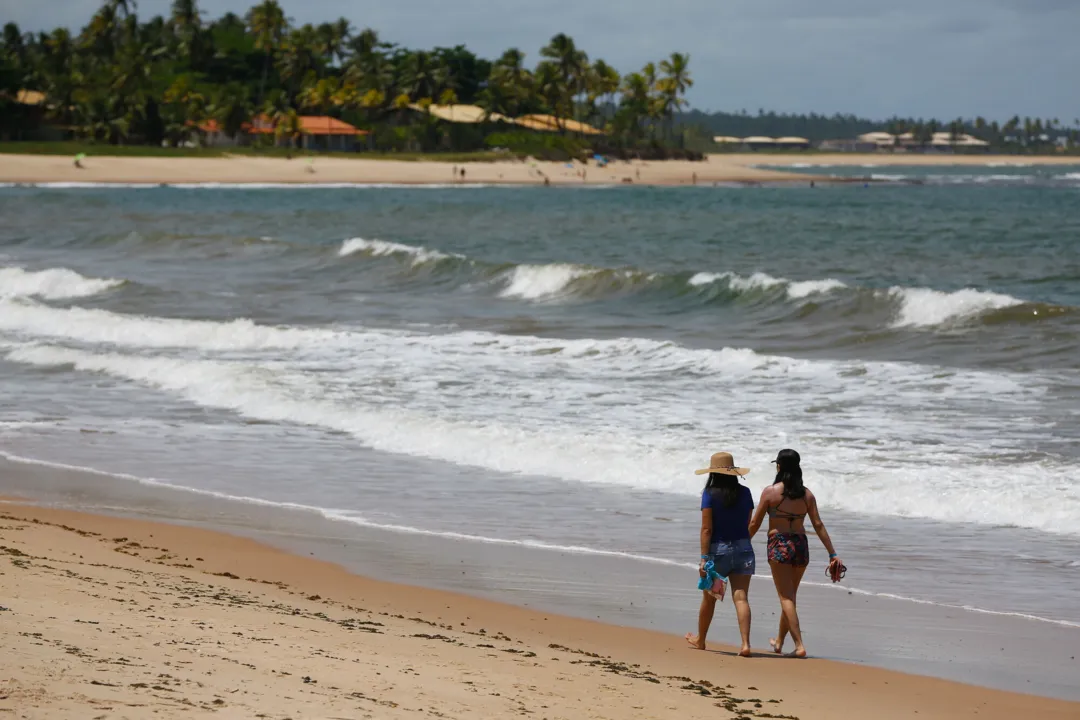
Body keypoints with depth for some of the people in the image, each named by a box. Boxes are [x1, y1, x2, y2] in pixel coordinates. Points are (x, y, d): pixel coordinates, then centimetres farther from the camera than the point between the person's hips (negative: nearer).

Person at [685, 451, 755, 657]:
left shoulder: (710, 494, -10)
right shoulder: (745, 493, 2)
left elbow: (707, 529, -13)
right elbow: (748, 524, 7)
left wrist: (704, 558, -13)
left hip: (718, 549, -2)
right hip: (743, 548, 2)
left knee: (709, 598, 14)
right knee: (741, 597, -4)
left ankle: (700, 640, 32)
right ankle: (745, 643, -17)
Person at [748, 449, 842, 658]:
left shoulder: (770, 492, -7)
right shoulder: (807, 494, 4)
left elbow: (755, 524, -2)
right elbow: (818, 525, 1)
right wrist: (833, 554, 3)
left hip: (779, 545, -5)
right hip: (801, 545, 5)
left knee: (786, 597, -4)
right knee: (790, 596, 19)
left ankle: (799, 645, -15)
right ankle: (779, 641, 34)